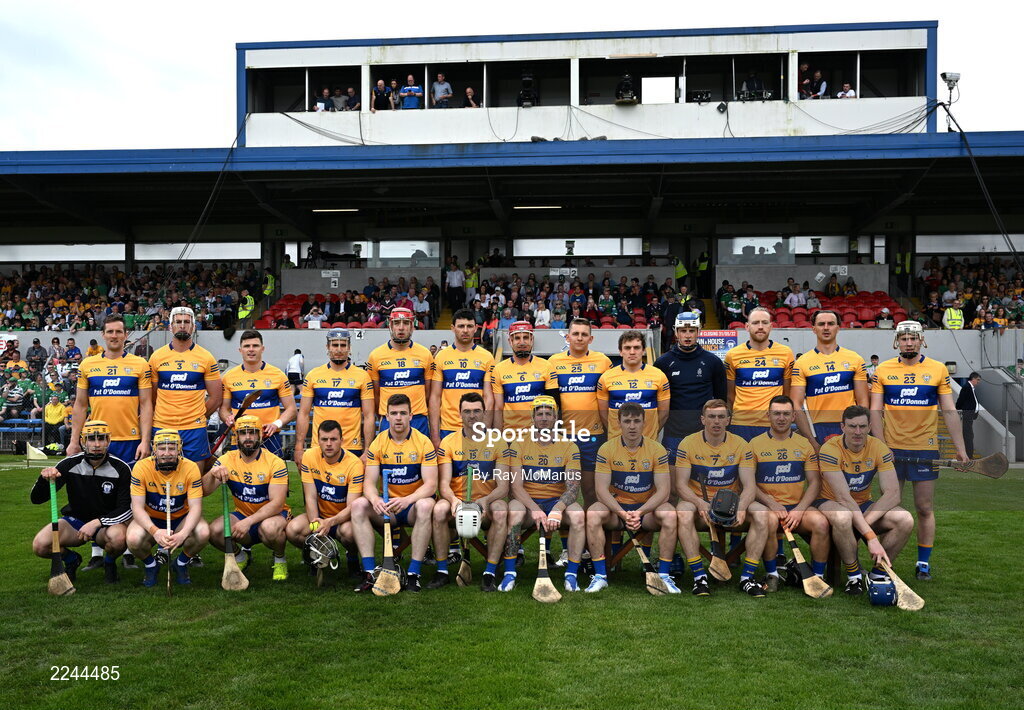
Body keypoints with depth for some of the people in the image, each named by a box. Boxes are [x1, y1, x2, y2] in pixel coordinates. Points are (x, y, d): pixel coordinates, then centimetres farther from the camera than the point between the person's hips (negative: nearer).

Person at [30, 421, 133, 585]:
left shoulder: (121, 468, -15)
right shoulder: (69, 464, -10)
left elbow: (127, 509, -15)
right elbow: (36, 499, -10)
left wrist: (97, 522, -27)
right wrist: (44, 479, -32)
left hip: (106, 522, -2)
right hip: (75, 520, 2)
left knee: (117, 536, -37)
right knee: (40, 545, -24)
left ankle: (109, 563, 1)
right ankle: (71, 559, 11)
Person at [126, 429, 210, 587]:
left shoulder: (190, 468, -18)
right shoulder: (142, 467, -18)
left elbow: (195, 507, -20)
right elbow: (137, 508, -20)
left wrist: (183, 534, -39)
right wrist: (155, 531, -38)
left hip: (181, 519, 0)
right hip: (150, 519, 0)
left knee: (203, 533, -31)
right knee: (134, 539, -33)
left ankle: (181, 563, 4)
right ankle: (150, 565, 5)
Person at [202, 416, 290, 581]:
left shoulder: (275, 463, -16)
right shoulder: (227, 460, -4)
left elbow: (277, 503, -23)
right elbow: (204, 492, -12)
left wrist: (249, 522, -35)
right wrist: (213, 473, -34)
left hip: (274, 513, -4)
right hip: (242, 514, 4)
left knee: (269, 528, -38)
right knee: (214, 531, -25)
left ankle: (280, 559, -3)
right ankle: (241, 556, 9)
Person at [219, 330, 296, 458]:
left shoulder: (278, 375, 1)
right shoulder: (229, 376, 5)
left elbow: (291, 409, 3)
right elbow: (224, 408, 13)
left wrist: (277, 424, -14)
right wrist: (228, 419, -9)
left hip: (269, 438, -1)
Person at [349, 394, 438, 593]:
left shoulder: (423, 443, -8)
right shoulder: (377, 443, 0)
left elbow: (431, 484, -15)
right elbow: (369, 482, -5)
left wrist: (407, 500, -33)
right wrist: (375, 499, -29)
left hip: (414, 504, -3)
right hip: (387, 506, 3)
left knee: (425, 505, -36)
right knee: (358, 505, -24)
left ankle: (414, 573, -30)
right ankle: (369, 572, -25)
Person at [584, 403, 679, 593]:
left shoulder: (657, 450, -4)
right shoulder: (607, 449, -5)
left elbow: (663, 490, -10)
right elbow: (601, 489, -11)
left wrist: (640, 512, -26)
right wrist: (623, 513, -27)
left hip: (647, 508, 0)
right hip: (616, 507, 0)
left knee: (670, 515, -31)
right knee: (592, 513, -31)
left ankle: (663, 575, -17)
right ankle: (600, 575, -20)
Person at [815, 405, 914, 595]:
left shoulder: (879, 448, -9)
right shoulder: (830, 450, -22)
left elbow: (893, 493, -16)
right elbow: (844, 498, -29)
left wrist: (865, 521, -31)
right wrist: (870, 536, -36)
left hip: (864, 505, 4)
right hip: (831, 503, -4)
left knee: (905, 520, -22)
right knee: (843, 517, -40)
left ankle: (878, 574, -4)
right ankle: (854, 575, -16)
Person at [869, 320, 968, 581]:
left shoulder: (938, 370, 3)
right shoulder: (883, 370, 3)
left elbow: (949, 412, 3)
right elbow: (875, 410, 0)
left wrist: (960, 449, -2)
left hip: (925, 448, 0)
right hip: (891, 449, 0)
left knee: (925, 509, 5)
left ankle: (924, 563, 17)